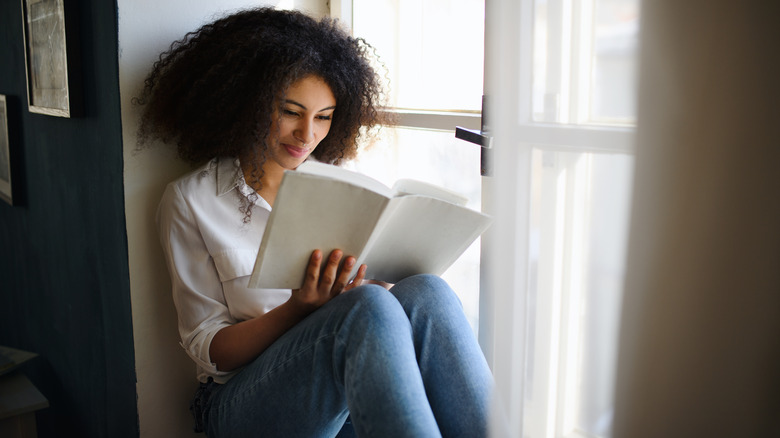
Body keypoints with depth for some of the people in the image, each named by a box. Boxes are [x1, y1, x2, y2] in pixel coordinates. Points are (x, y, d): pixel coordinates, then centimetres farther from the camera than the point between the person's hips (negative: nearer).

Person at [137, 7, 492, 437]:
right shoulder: (191, 200, 0)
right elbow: (208, 349, -3)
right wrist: (299, 309, -21)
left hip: (346, 395, 4)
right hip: (243, 399, -4)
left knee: (426, 292, -29)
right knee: (370, 309, -35)